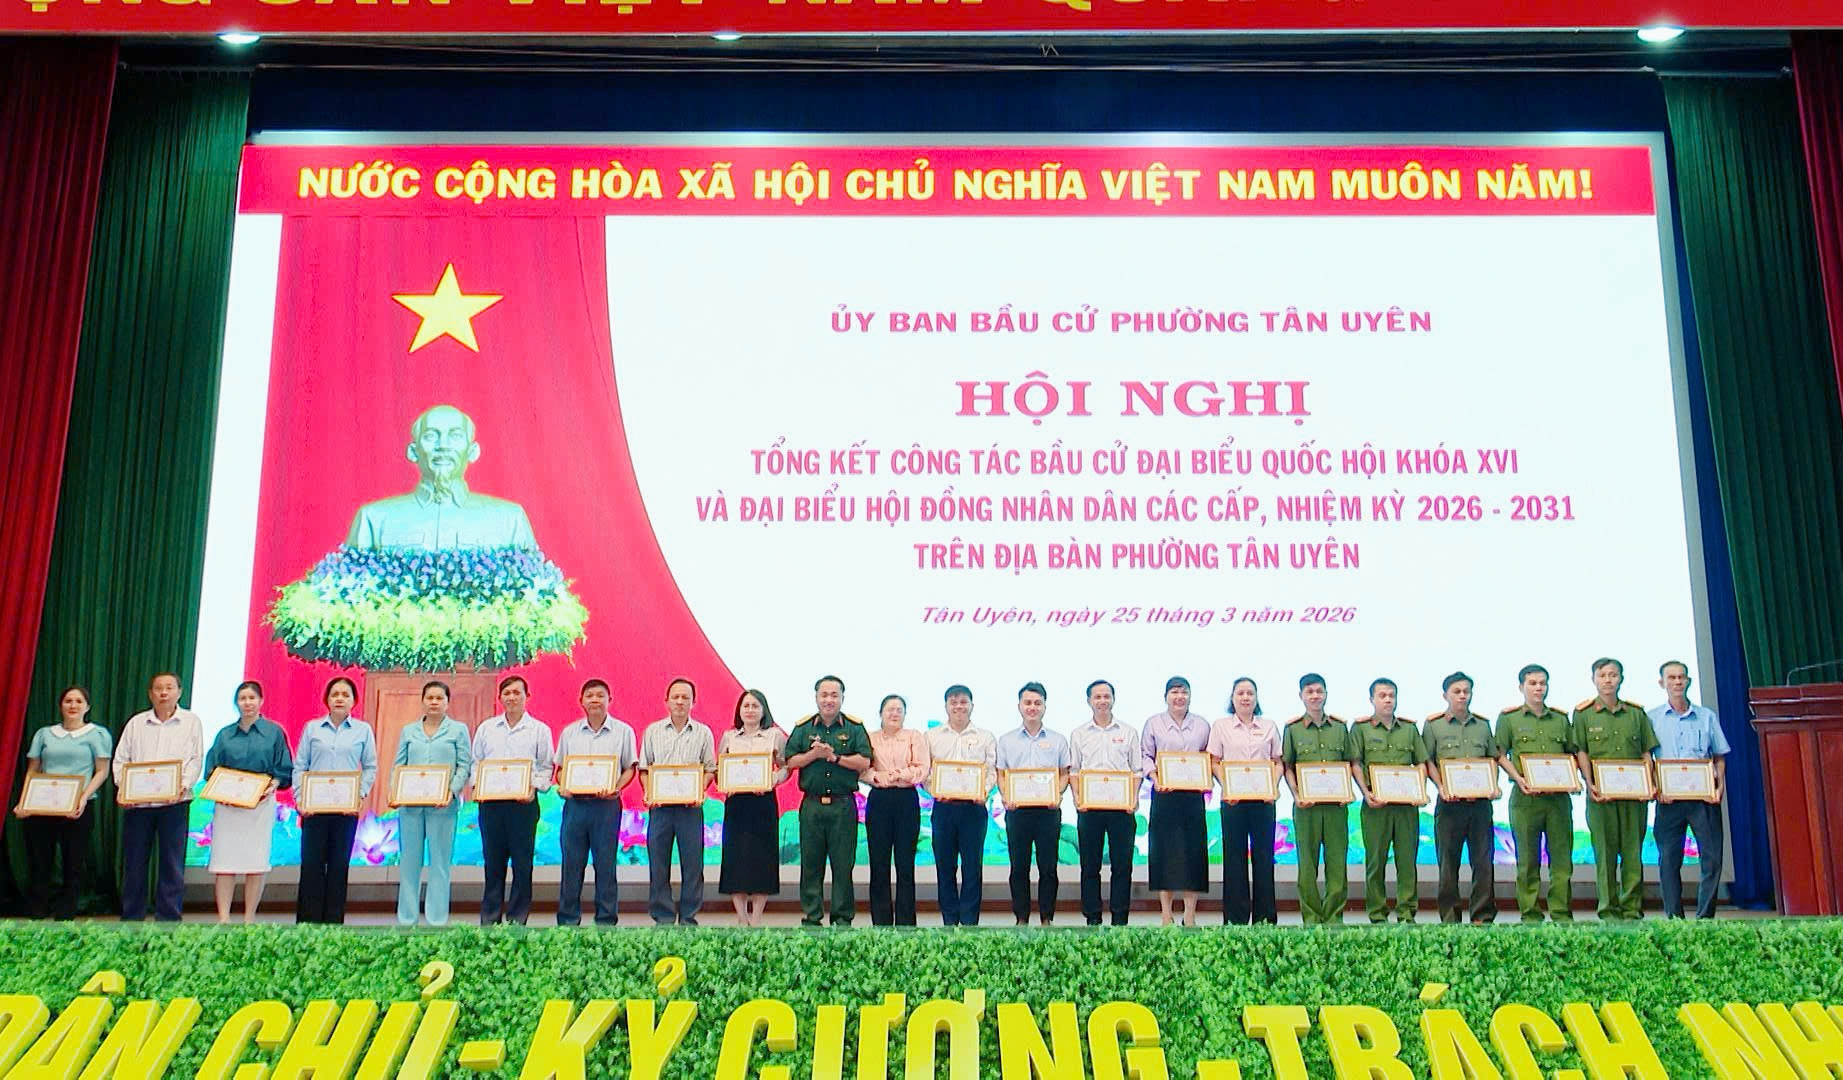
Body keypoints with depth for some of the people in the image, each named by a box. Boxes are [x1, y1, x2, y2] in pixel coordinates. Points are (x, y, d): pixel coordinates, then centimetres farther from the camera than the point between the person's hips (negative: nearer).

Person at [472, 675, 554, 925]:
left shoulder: (539, 730, 6)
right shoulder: (486, 728, 13)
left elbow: (546, 767, 5)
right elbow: (476, 762, 17)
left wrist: (535, 787, -11)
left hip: (524, 803, -2)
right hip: (490, 803, 2)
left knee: (522, 863, -1)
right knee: (492, 862, 6)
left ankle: (517, 920, 6)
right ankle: (489, 920, 12)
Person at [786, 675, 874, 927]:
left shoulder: (854, 727, 4)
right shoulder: (803, 727, 9)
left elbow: (864, 762, -5)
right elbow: (791, 761, 3)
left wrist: (834, 756, -12)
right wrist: (814, 754, -11)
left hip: (843, 804, -1)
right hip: (811, 804, 1)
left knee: (843, 863, 1)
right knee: (811, 863, 4)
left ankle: (843, 917, 10)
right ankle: (810, 917, 12)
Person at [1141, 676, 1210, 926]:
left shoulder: (1202, 724, 11)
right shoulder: (1154, 723, 8)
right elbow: (1145, 755, 6)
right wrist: (1154, 777, -10)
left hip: (1193, 794, 1)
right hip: (1164, 793, -1)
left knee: (1193, 849, -1)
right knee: (1164, 850, -2)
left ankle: (1190, 915, 5)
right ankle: (1166, 915, 4)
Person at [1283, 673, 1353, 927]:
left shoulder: (1339, 727, 10)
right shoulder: (1292, 729, 4)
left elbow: (1348, 763, 14)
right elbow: (1287, 767, 4)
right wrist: (1296, 795, -9)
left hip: (1336, 804, 2)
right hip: (1306, 805, -1)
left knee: (1337, 860, 0)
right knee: (1307, 862, 1)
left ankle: (1334, 917, 8)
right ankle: (1311, 918, 7)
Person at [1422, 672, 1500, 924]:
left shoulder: (1483, 725, 15)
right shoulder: (1433, 725, 5)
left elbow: (1493, 758, 17)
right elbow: (1428, 762, 2)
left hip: (1480, 800, 3)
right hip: (1450, 800, -2)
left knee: (1483, 859, 0)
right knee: (1448, 861, 0)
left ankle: (1483, 916, 6)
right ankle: (1449, 918, 6)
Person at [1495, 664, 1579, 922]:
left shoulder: (1560, 719, 16)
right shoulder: (1509, 718, 7)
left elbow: (1572, 754, 18)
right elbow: (1501, 756, 4)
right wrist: (1519, 779, -10)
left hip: (1558, 796, 2)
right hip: (1526, 796, -2)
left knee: (1562, 856, 0)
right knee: (1528, 859, 1)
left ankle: (1562, 913, 5)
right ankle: (1530, 914, 6)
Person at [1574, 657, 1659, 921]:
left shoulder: (1636, 712, 12)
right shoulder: (1584, 713, 5)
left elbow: (1646, 753, 12)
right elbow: (1581, 753, 1)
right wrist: (1590, 785, -10)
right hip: (1601, 793, -2)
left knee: (1633, 851, 2)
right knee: (1605, 852, -2)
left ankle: (1632, 909, 7)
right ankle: (1609, 912, 2)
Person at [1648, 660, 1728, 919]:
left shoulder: (1707, 716, 14)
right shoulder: (1652, 719, 9)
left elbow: (1720, 757, 14)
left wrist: (1720, 787, -2)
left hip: (1704, 796, 1)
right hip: (1669, 798, -1)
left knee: (1712, 857, -5)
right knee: (1669, 859, -1)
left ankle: (1706, 917, 3)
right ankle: (1674, 918, 5)